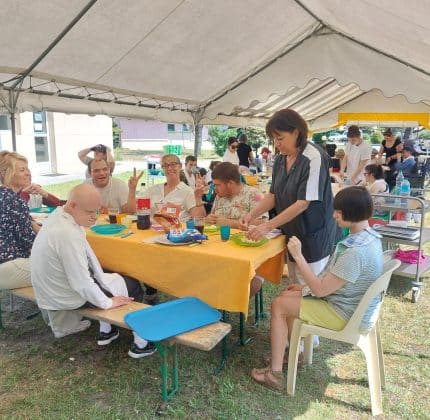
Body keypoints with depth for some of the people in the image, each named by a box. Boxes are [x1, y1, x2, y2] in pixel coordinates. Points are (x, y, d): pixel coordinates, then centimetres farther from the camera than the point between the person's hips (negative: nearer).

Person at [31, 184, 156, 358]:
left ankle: (106, 331, 34)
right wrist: (107, 302, -17)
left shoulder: (58, 216, -5)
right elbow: (82, 283, -27)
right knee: (134, 287, 9)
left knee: (110, 277, 29)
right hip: (70, 298, -9)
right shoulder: (68, 234, -34)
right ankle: (140, 344, 19)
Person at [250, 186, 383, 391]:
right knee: (287, 295, 14)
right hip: (354, 306, 9)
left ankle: (275, 373, 5)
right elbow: (334, 279, 9)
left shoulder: (355, 252, -32)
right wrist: (305, 286, 6)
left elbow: (320, 290, -26)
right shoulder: (369, 236, -1)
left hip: (345, 315, -9)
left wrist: (298, 256, -23)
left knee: (279, 305, -4)